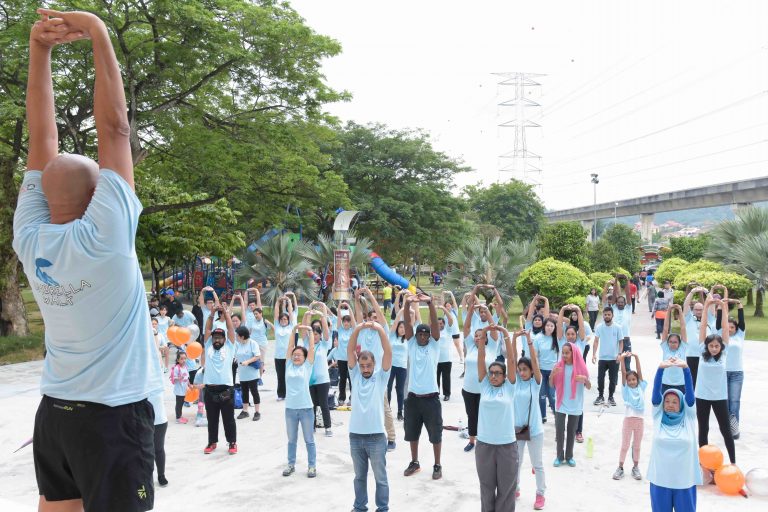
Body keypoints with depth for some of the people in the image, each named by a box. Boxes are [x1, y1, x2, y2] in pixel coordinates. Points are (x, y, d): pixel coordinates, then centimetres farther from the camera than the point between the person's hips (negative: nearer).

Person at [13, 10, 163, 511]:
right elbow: (115, 129, -19)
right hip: (114, 414, -6)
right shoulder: (103, 236, -19)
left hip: (54, 412, 7)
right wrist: (99, 36, -12)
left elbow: (43, 141, -1)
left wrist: (39, 50, -1)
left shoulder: (30, 239, -4)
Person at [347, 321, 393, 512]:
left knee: (380, 477, 10)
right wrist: (357, 329, -23)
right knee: (360, 476, 17)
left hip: (376, 436, -2)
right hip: (355, 435, 3)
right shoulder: (355, 375, 4)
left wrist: (380, 329, -28)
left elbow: (388, 352, -15)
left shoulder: (381, 377, -2)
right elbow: (350, 351, -8)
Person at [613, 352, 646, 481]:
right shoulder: (626, 388, 0)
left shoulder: (641, 387, 5)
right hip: (628, 419, -2)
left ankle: (636, 467, 25)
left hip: (639, 420, 2)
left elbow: (639, 371, -3)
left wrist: (636, 357, -10)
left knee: (637, 446, 13)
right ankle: (620, 467, 16)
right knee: (624, 445, 7)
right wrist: (622, 358, -17)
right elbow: (623, 373, -9)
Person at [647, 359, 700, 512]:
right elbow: (656, 392, -8)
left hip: (685, 479, -1)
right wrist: (660, 369, -20)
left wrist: (685, 368, -22)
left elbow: (690, 392, -10)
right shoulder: (658, 417, 2)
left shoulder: (688, 418, 2)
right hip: (660, 478, 1)